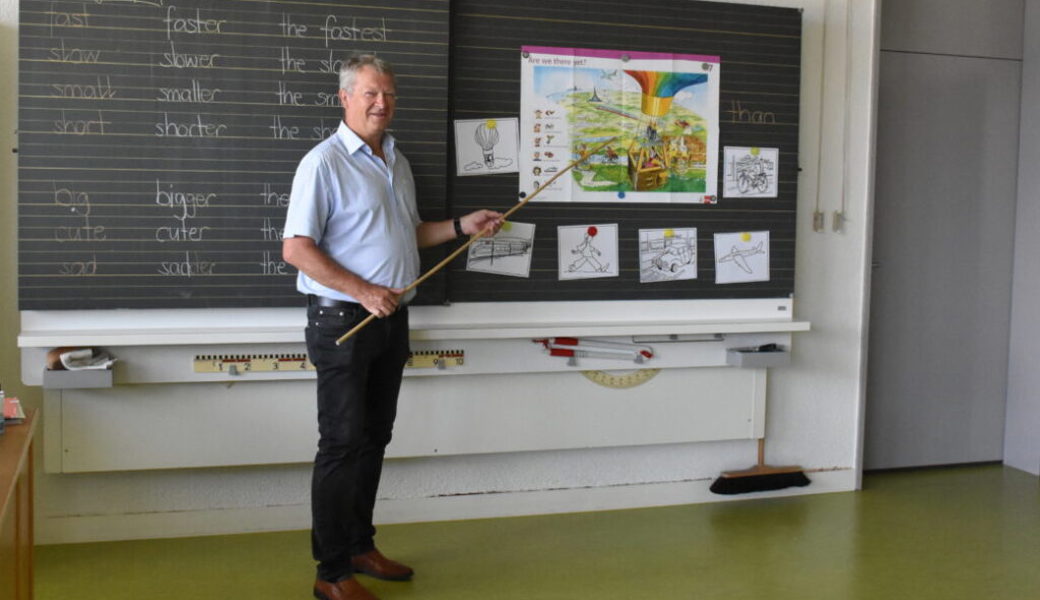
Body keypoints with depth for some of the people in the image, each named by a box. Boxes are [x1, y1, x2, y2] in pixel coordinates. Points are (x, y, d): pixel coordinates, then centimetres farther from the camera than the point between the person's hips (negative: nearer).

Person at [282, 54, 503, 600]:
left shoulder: (396, 161, 14)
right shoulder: (324, 162, -12)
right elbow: (296, 248, -17)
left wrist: (462, 226, 9)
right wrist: (363, 291, -22)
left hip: (391, 318, 8)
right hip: (342, 319, -8)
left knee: (374, 438, 15)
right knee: (342, 444, -4)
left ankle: (360, 546, 28)